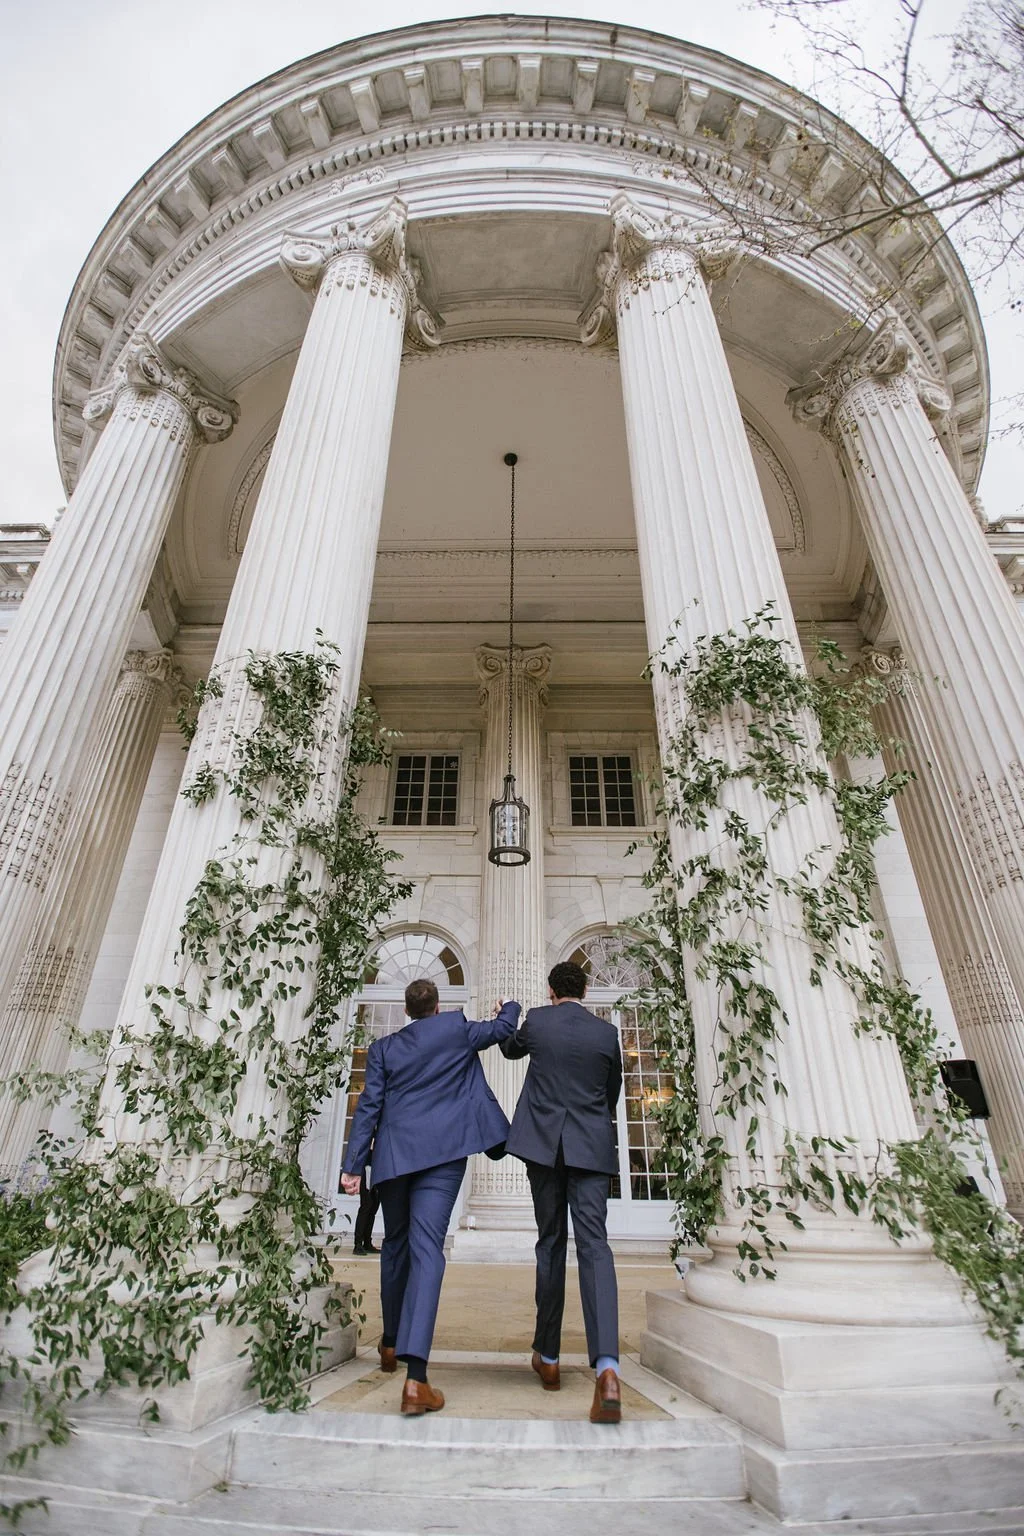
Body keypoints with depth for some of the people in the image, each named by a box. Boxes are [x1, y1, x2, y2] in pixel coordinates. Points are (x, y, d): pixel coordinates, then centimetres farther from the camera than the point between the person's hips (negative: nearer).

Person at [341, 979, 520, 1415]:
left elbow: (368, 1106, 3)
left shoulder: (383, 1047, 9)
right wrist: (509, 1008, 37)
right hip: (442, 1151, -3)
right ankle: (416, 1375, -19)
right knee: (426, 1248, -8)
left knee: (395, 1245, 21)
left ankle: (392, 1344, 38)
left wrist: (353, 1163, 3)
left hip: (393, 1154, 3)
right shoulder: (455, 1028, 4)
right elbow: (502, 1029, 16)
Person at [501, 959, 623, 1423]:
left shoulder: (536, 1020, -1)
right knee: (594, 1244, -5)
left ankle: (548, 1357, 23)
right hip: (591, 1146, 0)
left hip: (542, 1142, 0)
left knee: (550, 1243, 13)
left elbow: (511, 1050, 22)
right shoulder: (607, 1032, 2)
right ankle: (606, 1367, -21)